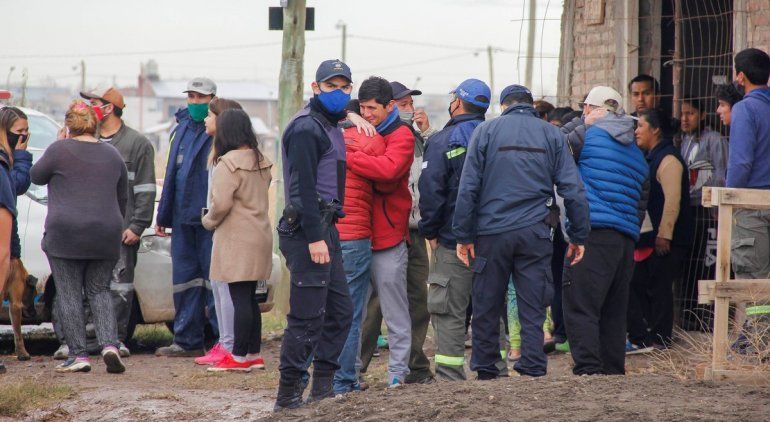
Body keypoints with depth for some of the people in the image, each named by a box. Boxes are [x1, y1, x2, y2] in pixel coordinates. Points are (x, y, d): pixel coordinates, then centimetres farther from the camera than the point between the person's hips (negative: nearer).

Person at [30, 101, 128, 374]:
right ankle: (109, 345, -5)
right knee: (99, 291, 14)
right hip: (106, 237, 4)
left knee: (68, 294, 2)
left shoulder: (60, 150, -7)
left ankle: (78, 355, -2)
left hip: (65, 235, -4)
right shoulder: (112, 154, 10)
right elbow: (123, 198, 17)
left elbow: (36, 176, 9)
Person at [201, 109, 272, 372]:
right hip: (259, 235, 9)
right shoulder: (261, 162, 13)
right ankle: (254, 354, 17)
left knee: (240, 298, -7)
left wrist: (208, 221, 0)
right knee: (249, 298, 14)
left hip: (237, 240, -9)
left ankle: (240, 357, -5)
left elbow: (221, 204, -20)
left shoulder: (228, 164, -14)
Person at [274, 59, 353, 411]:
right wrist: (315, 237, -23)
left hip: (325, 229, 10)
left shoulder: (330, 127, 19)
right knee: (307, 317, -9)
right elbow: (302, 186, -19)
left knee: (340, 310, 12)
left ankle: (322, 387, 17)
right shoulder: (306, 128, -12)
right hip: (307, 229, -10)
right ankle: (288, 395, -4)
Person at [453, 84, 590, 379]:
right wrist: (578, 236, 7)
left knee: (487, 307, 9)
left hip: (492, 231, -1)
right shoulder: (551, 134, 7)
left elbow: (468, 186, -2)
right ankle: (533, 371, -1)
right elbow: (572, 188, 3)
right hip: (535, 232, 1)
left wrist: (463, 235, 0)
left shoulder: (485, 131, 3)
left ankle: (485, 370, 15)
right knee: (533, 307, 3)